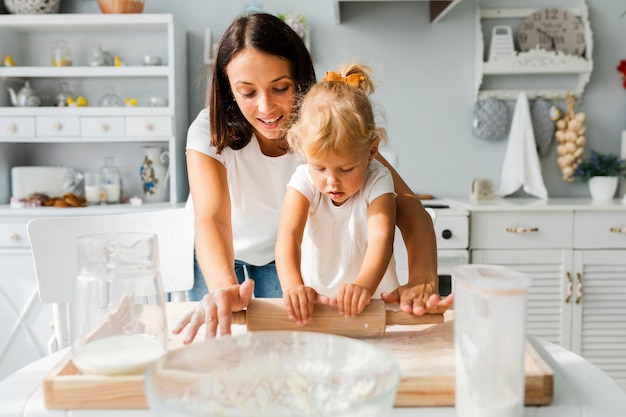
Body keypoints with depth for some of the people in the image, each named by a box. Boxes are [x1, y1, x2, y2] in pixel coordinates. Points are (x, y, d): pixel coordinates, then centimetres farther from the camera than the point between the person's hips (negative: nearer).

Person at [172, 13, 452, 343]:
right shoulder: (209, 132, -30)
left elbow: (406, 203, -35)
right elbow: (211, 219, -43)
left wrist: (422, 278, -55)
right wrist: (223, 287, -66)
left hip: (284, 250, 1)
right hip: (217, 254, -1)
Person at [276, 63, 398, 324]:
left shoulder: (377, 182, -12)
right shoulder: (304, 180, -11)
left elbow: (381, 237, -26)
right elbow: (288, 234, -24)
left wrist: (365, 285, -46)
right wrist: (293, 286, -43)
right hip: (314, 303, 0)